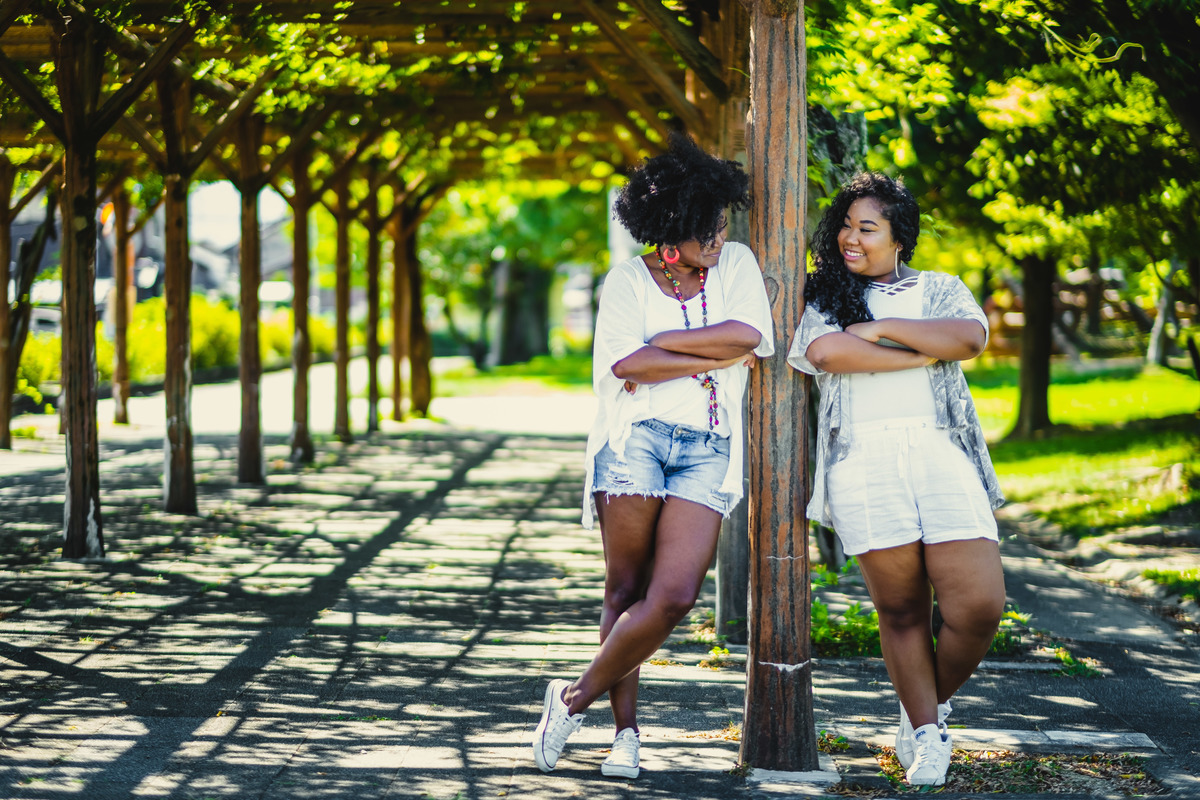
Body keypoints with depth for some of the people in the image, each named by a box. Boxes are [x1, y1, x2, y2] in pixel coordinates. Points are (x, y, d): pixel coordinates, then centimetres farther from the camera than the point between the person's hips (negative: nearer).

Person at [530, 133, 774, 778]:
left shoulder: (736, 264, 13)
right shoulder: (628, 279, 7)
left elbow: (751, 334, -6)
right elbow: (625, 364, -9)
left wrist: (661, 342, -4)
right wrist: (713, 359, -5)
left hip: (706, 450, 1)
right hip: (636, 436, -1)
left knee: (674, 596, -14)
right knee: (626, 589, -3)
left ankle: (576, 698, 1)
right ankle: (626, 730, 10)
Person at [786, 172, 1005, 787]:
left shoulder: (940, 290, 19)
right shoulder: (823, 297, 17)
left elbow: (971, 338, -3)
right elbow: (823, 351, -6)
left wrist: (882, 327, -2)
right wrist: (926, 352, -4)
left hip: (942, 453, 1)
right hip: (863, 457, -1)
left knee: (979, 606, -10)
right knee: (900, 609, -1)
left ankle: (931, 704, 15)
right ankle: (926, 733, 15)